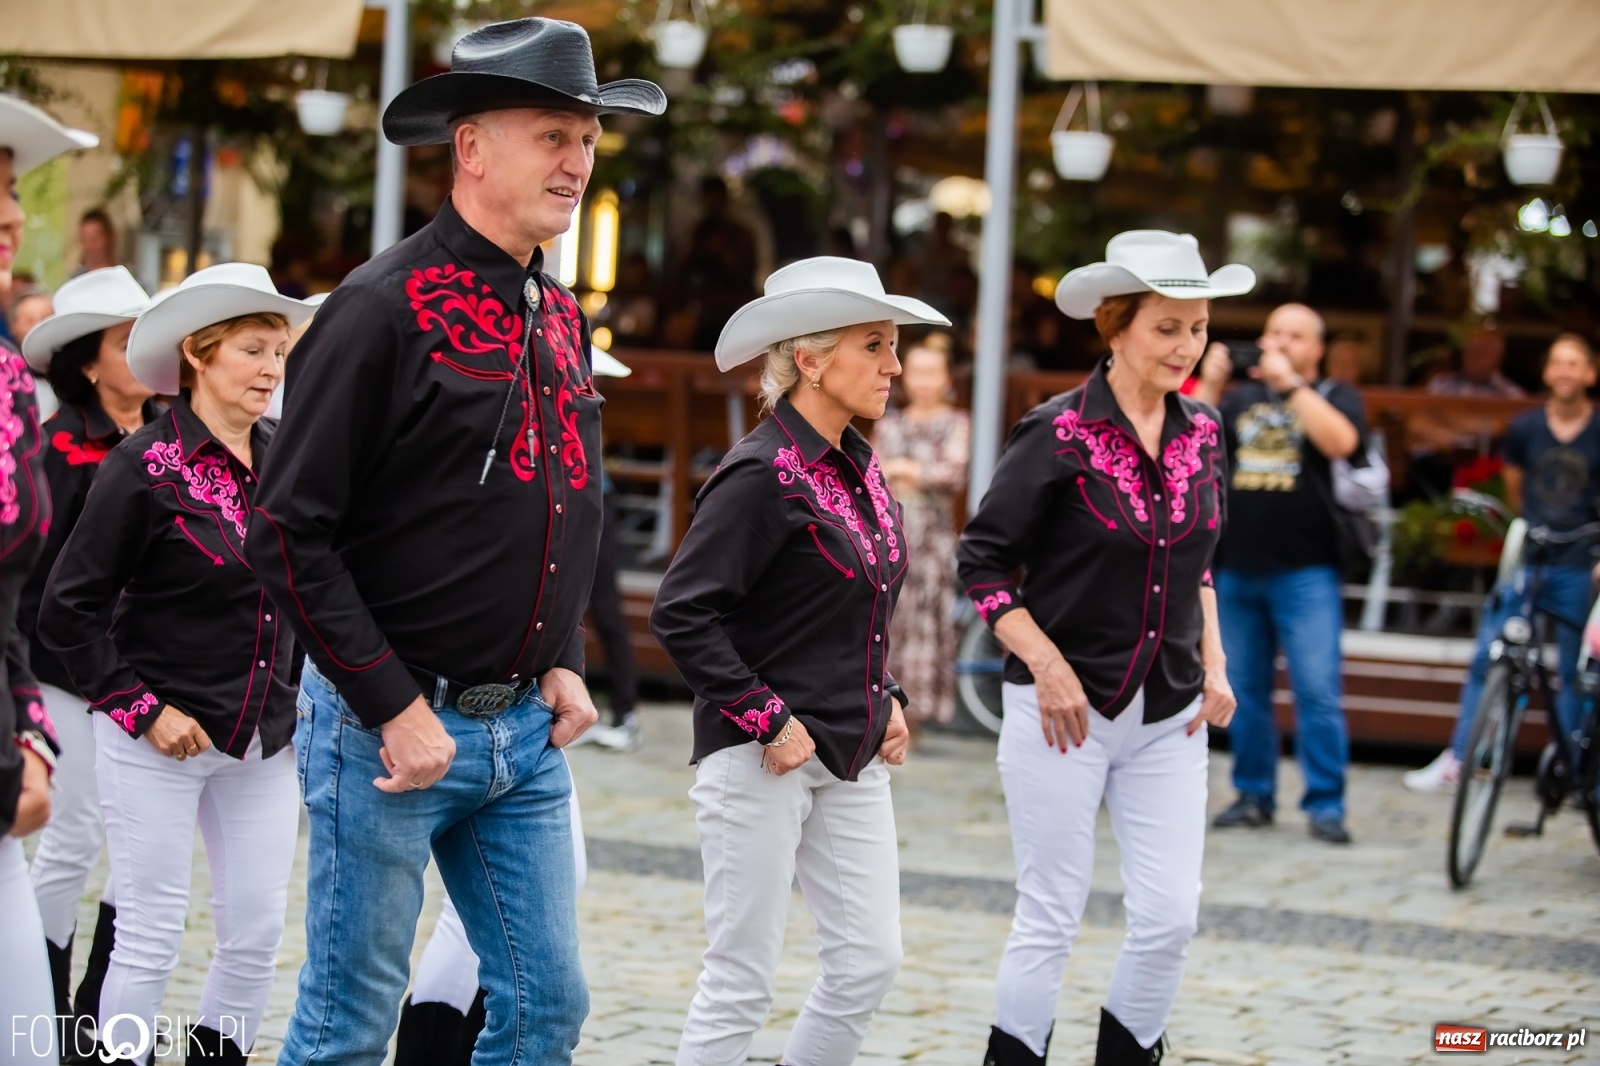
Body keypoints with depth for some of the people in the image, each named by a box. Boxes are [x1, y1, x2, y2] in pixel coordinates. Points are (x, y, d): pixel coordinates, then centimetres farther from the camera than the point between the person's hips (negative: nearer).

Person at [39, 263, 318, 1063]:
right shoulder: (145, 466, -12)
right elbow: (68, 611, -10)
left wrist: (302, 698, 10)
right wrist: (141, 710, -12)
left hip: (264, 741, 5)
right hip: (163, 740, -5)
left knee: (257, 933, 6)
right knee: (151, 935, -1)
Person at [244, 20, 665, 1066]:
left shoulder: (562, 318, 10)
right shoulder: (385, 306, -14)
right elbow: (290, 530, -16)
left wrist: (564, 664, 9)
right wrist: (392, 710, -17)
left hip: (525, 732, 7)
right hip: (385, 725, -7)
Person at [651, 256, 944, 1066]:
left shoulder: (858, 468, 10)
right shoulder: (763, 475, -15)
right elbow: (680, 614, -20)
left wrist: (887, 700, 12)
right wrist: (768, 722, -18)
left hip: (853, 757, 8)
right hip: (762, 757, -8)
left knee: (869, 961, 6)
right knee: (742, 979, -2)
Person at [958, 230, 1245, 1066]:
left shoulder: (1202, 433, 5)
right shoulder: (1059, 433, -12)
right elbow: (982, 561, -8)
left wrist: (1213, 662, 8)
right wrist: (1047, 667, -15)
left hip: (1169, 717, 5)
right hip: (1065, 711, -5)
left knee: (1170, 920, 1)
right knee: (1050, 922, 1)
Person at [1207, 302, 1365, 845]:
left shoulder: (1334, 396, 6)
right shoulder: (1242, 397, 18)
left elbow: (1340, 441, -16)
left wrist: (1290, 383, -16)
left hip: (1304, 572, -4)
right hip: (1236, 570, 4)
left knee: (1318, 692, -10)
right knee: (1244, 691, 8)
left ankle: (1325, 805, -6)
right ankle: (1254, 796, 17)